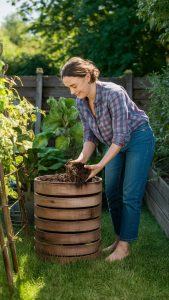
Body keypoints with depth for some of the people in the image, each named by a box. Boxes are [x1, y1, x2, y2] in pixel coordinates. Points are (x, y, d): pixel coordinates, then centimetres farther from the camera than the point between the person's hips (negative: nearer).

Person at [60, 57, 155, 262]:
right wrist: (82, 159, -19)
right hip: (116, 143, 7)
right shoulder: (81, 102, -8)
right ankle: (119, 239, 20)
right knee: (112, 193, 7)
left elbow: (122, 135, -31)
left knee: (130, 195, -8)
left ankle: (125, 246, -1)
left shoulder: (113, 93, -31)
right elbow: (91, 136, -1)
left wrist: (100, 165, -32)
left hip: (138, 137, -7)